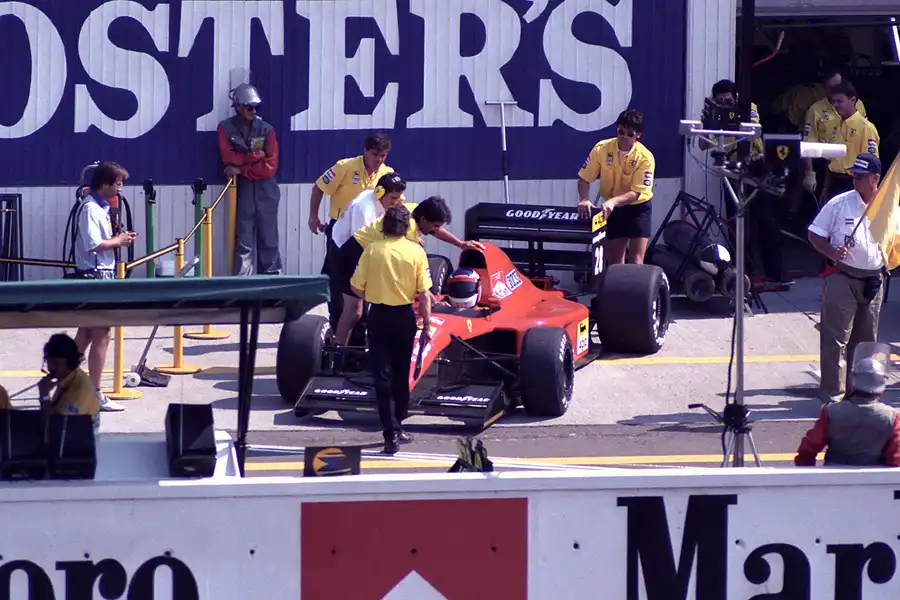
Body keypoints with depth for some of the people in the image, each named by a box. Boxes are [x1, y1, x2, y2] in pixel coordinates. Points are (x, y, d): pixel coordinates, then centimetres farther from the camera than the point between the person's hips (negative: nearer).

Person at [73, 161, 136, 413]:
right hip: (95, 275, -10)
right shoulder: (91, 209, -16)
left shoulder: (100, 207, 14)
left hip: (101, 274, 10)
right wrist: (118, 241, -10)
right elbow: (94, 245, -23)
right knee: (101, 336, -7)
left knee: (85, 333, 14)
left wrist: (119, 239, 4)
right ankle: (96, 395, -5)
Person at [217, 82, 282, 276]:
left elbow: (270, 167, -7)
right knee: (243, 241, -2)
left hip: (266, 190, 1)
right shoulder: (226, 128, 2)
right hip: (242, 189, -1)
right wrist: (256, 155, -9)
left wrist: (242, 169, -11)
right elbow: (229, 158, -10)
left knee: (269, 241, 4)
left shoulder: (266, 129, 1)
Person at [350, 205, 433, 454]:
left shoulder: (372, 250, -7)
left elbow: (356, 287, -4)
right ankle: (397, 427, 25)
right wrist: (427, 324, 2)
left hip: (378, 315, -1)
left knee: (382, 376, 1)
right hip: (404, 316, 1)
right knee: (401, 375, 17)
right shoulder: (416, 251, -7)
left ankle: (391, 432, -7)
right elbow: (424, 294, -7)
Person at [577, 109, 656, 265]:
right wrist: (584, 200, -30)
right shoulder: (602, 148, -15)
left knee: (636, 261, -12)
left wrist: (612, 201, -43)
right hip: (613, 207, 3)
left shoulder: (645, 158, -23)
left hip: (637, 207, -3)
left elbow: (636, 193, -26)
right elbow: (584, 178, -10)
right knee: (614, 260, 8)